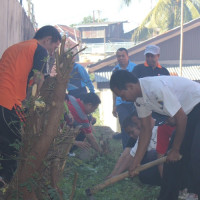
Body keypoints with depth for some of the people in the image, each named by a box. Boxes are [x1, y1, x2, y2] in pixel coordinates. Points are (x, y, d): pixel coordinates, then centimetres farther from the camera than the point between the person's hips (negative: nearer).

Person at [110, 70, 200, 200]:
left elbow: (181, 118, -25)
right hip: (187, 113, 9)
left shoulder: (156, 88, -31)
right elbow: (146, 129, 5)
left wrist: (175, 150, -13)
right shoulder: (139, 99, -2)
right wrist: (136, 162, 3)